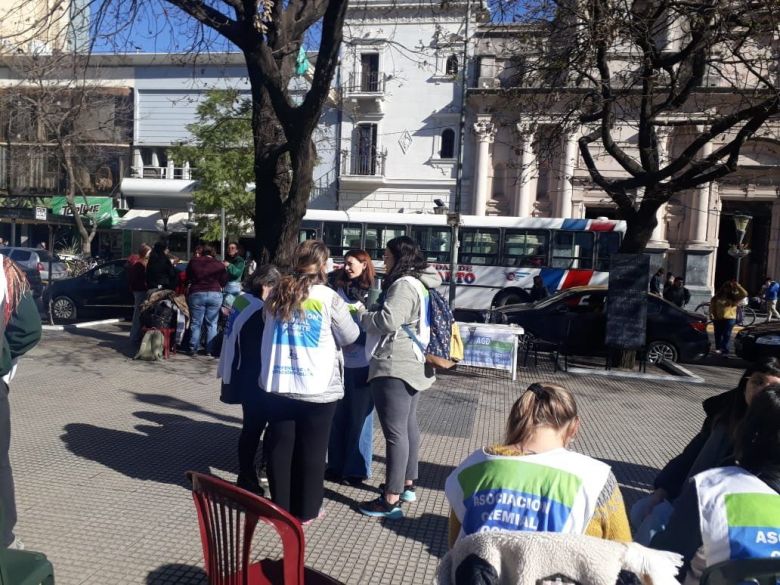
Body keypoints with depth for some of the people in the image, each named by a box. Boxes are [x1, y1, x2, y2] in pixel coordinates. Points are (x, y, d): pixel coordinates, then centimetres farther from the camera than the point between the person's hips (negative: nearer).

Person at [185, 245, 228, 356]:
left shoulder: (193, 262, 4)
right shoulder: (219, 264, 2)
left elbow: (188, 278, 15)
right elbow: (224, 281, 6)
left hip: (197, 294, 0)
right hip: (215, 294, 0)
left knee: (195, 323, 7)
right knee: (212, 324, 5)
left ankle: (193, 348, 8)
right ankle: (210, 349, 6)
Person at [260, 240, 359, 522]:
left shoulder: (277, 294, 3)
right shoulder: (328, 297, -11)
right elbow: (350, 337, 0)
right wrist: (347, 315, 18)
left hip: (277, 383, 4)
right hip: (317, 387, -4)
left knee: (279, 446, 14)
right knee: (311, 449, 10)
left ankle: (280, 506, 26)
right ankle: (305, 510, 21)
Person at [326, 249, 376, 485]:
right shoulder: (338, 289, 8)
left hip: (363, 363, -3)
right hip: (339, 360, 4)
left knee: (359, 416, 7)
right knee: (338, 415, 11)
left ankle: (357, 468, 19)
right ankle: (337, 464, 25)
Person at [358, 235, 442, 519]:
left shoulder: (404, 284, -16)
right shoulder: (420, 283, 16)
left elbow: (389, 320, -24)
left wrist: (362, 316, -7)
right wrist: (370, 314, 15)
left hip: (395, 366, -11)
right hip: (413, 364, 11)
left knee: (395, 430, -8)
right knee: (408, 424, 19)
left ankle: (391, 500, -4)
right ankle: (407, 484, 32)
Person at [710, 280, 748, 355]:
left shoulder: (734, 297, 2)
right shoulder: (717, 297, 7)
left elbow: (744, 294, -9)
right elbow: (712, 305, 9)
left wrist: (737, 286, -13)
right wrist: (711, 314, -5)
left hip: (729, 318, -2)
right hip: (717, 318, 3)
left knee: (726, 335, -4)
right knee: (718, 334, 9)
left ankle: (725, 350, 0)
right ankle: (718, 348, 21)